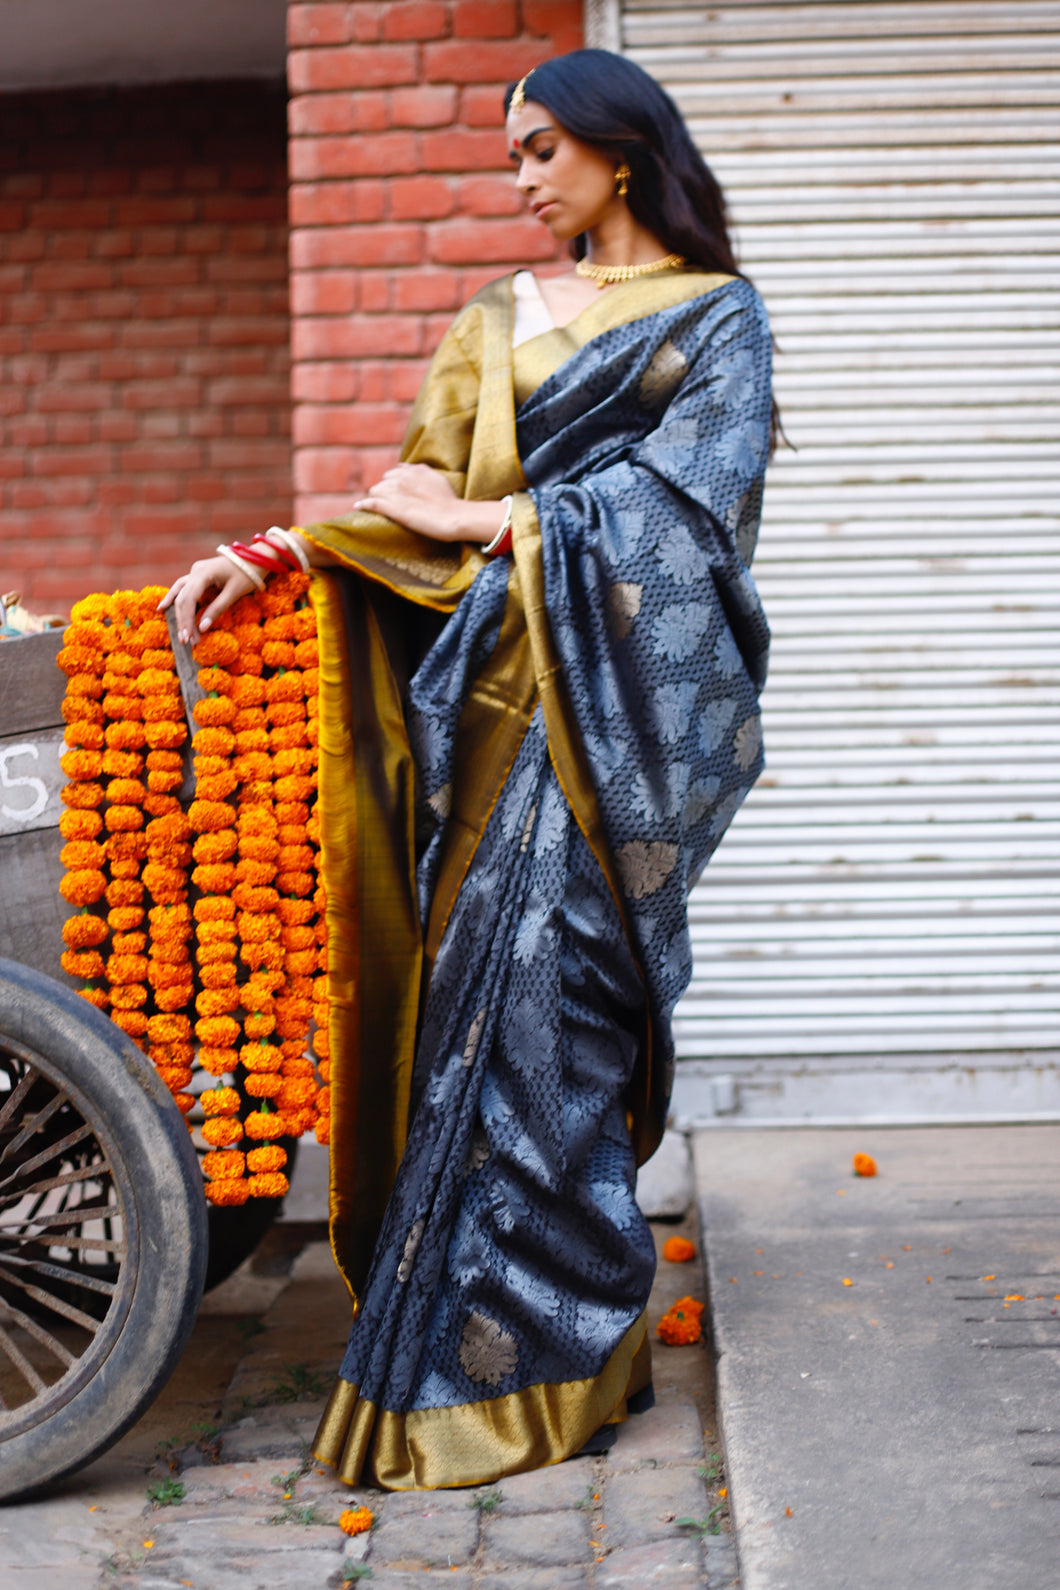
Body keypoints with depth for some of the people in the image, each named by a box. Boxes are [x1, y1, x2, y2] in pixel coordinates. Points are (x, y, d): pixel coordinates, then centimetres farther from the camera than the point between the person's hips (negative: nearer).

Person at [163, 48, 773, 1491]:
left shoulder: (715, 317, 7)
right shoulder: (504, 317, 21)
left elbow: (687, 488, -7)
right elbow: (429, 485, 16)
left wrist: (484, 525, -8)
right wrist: (272, 554, 3)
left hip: (614, 695, -5)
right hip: (502, 687, 5)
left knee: (532, 1001, -11)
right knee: (491, 1001, -2)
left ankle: (518, 1357, -4)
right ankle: (576, 1328, 6)